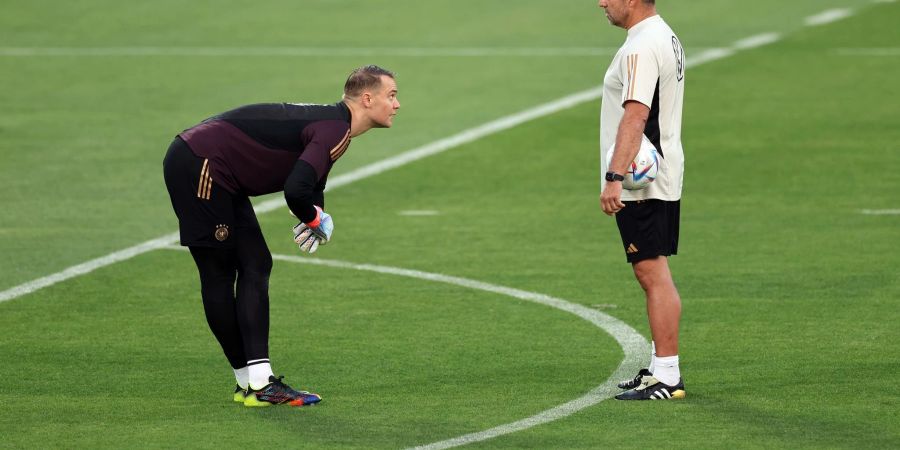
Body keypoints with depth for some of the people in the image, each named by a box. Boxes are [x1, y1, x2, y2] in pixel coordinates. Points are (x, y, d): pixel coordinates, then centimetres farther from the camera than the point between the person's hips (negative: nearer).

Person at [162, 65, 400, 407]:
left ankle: (257, 382, 4)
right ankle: (252, 381, 0)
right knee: (219, 273, -3)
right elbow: (296, 190, -31)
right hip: (198, 167, -10)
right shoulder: (334, 130, -19)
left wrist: (317, 218, -1)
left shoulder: (332, 123, 12)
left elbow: (311, 186, 21)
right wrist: (316, 220, -10)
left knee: (255, 266, 7)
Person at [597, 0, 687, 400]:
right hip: (661, 179, 11)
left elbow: (635, 116, -29)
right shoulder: (665, 37, 15)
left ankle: (667, 379, -9)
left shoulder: (641, 48, -19)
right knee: (653, 275, 16)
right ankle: (660, 366, 23)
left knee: (653, 275, -9)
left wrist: (614, 178, -35)